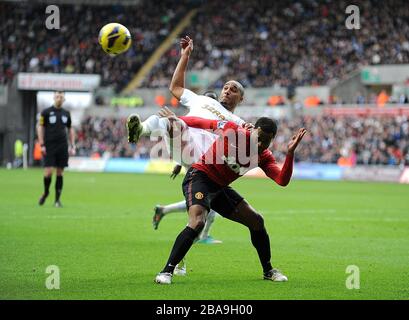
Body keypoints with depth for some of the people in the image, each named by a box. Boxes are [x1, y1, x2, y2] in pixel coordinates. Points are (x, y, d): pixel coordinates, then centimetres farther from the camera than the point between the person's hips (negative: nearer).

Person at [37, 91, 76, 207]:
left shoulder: (66, 113, 11)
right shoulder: (46, 112, 0)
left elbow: (70, 129, 18)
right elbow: (40, 127, 0)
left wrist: (72, 146, 10)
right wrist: (42, 145, -8)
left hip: (62, 147, 3)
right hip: (49, 147, -3)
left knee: (60, 172, 1)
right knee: (48, 171, -10)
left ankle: (57, 200, 7)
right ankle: (46, 192, 17)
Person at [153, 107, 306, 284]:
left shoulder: (264, 157, -4)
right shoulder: (232, 131, -17)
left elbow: (282, 180, -18)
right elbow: (205, 123, -3)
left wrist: (290, 153, -29)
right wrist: (178, 120, -7)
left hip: (219, 187, 7)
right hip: (199, 176, -7)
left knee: (256, 221, 7)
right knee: (197, 222, -31)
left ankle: (268, 271, 26)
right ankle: (167, 271, -28)